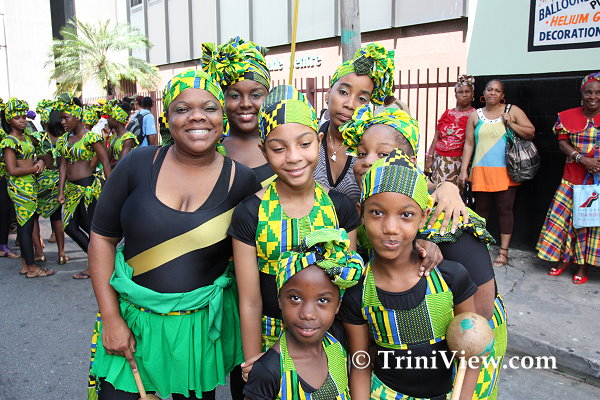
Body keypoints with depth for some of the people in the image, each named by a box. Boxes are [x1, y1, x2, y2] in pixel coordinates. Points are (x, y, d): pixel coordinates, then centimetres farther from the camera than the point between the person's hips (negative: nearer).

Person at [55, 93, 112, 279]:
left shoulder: (90, 137, -10)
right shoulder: (65, 138, 11)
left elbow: (106, 162, -12)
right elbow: (63, 165, 9)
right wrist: (61, 191, 4)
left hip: (88, 187, -8)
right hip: (71, 188, 8)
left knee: (90, 227, 1)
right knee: (69, 226, 10)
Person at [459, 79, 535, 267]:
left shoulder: (512, 111, 6)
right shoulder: (475, 116, 10)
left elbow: (531, 132, 5)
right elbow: (469, 144, 7)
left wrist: (511, 124, -11)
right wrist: (463, 170, 2)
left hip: (506, 170, -1)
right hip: (481, 170, 2)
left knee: (505, 209, 2)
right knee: (481, 209, 6)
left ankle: (503, 251, 11)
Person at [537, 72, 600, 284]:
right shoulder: (569, 116, 4)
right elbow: (562, 143, -1)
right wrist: (582, 159, -17)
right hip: (573, 178, 2)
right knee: (563, 216, 3)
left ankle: (583, 266, 17)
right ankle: (564, 259, 22)